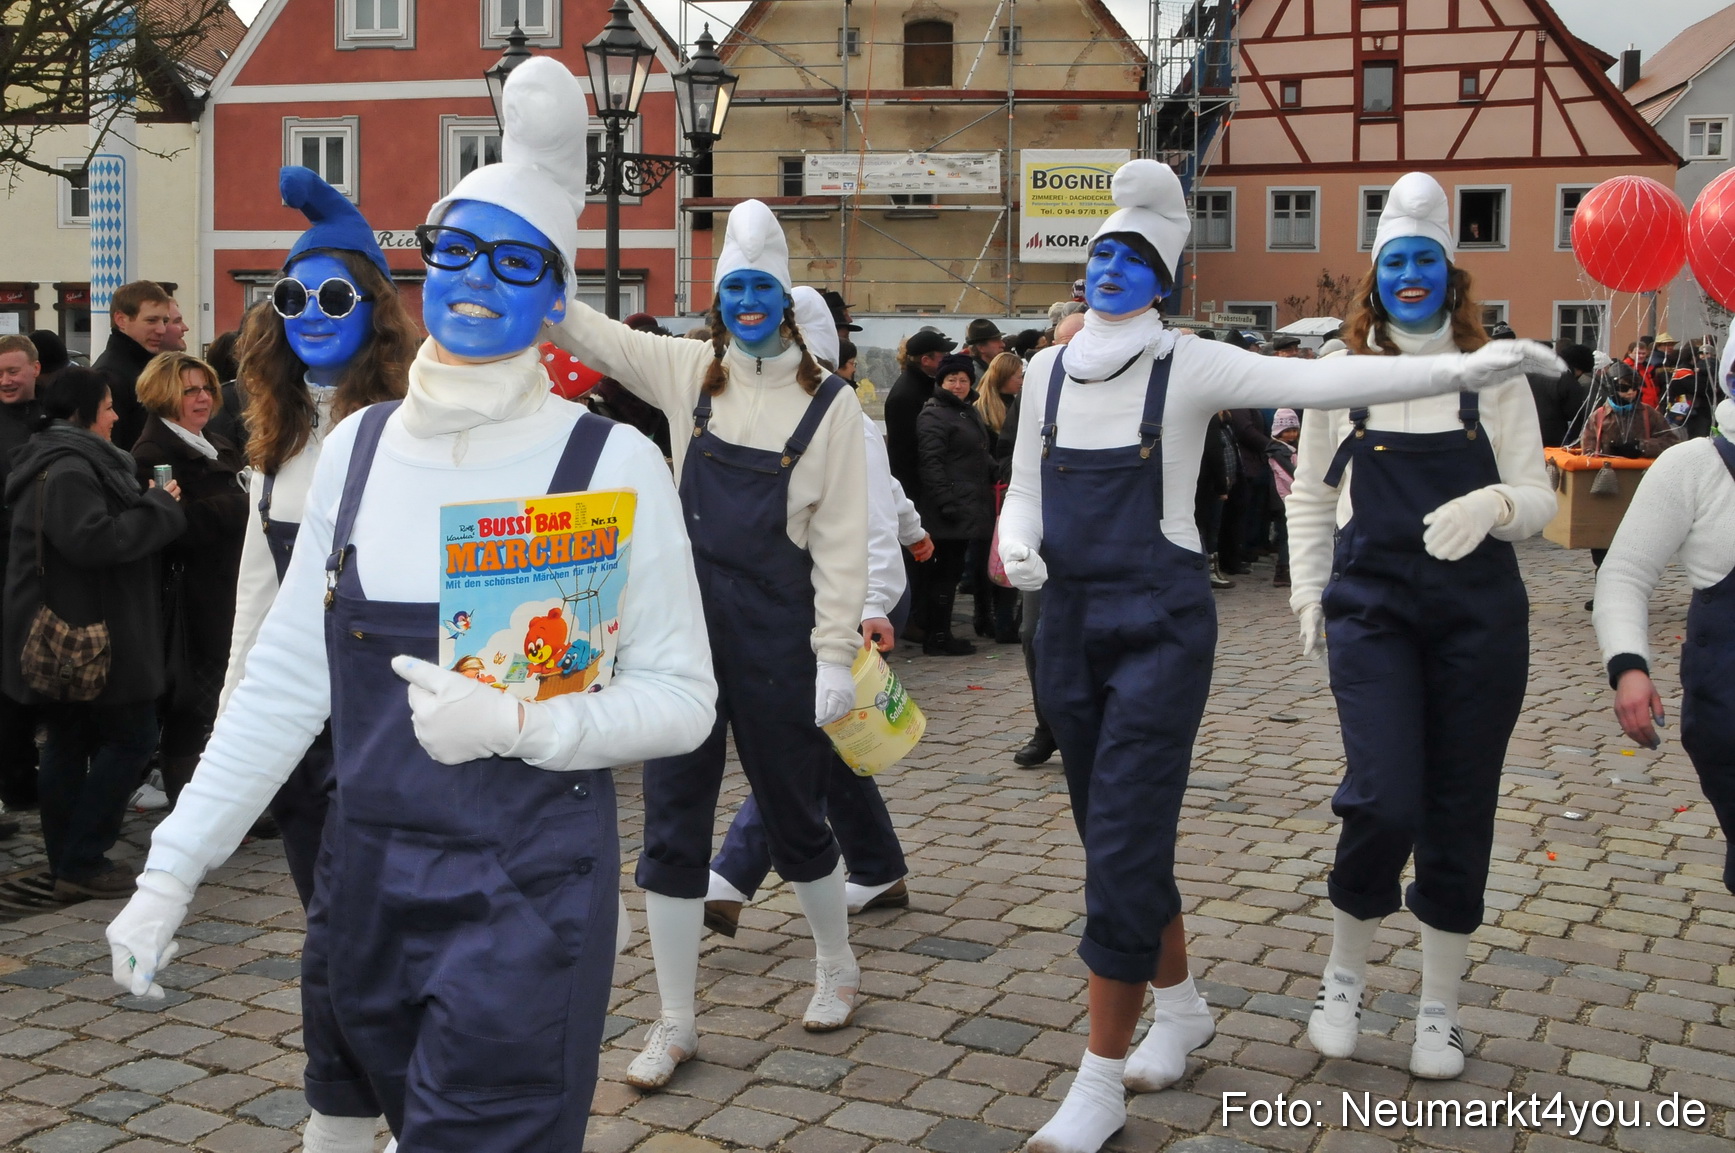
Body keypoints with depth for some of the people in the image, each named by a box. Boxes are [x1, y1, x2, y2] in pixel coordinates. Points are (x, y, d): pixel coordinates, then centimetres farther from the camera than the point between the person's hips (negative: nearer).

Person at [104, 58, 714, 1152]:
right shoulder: (361, 444, 2)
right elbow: (287, 677, 6)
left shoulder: (610, 463, -11)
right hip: (366, 876, 5)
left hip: (528, 892, -5)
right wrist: (171, 869, 4)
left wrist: (515, 723, -23)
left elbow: (680, 696, -9)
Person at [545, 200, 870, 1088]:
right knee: (672, 818, 4)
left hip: (774, 625, -3)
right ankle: (675, 1023, 16)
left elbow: (842, 538, -7)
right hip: (686, 615, 3)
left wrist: (835, 654, -12)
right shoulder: (689, 372, 4)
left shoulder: (828, 403, -5)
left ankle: (837, 969, 37)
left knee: (793, 809, 11)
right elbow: (582, 329, 6)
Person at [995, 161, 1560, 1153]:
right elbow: (1025, 490, 12)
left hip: (1161, 625, -5)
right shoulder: (1049, 370, 8)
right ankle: (1181, 1008, 37)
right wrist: (1019, 544, -11)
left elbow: (1320, 380, -17)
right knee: (1118, 836, 15)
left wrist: (1457, 368, -28)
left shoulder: (1188, 367, -7)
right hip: (1069, 625, 6)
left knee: (1125, 844, -8)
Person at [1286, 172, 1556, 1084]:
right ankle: (1344, 977, 13)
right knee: (1383, 802, -14)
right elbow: (1309, 500, 13)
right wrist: (1310, 595, 4)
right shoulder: (1342, 376, 6)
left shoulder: (1494, 375, 3)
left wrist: (1495, 505, -21)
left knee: (1459, 812, 6)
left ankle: (1439, 1010, 23)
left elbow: (1538, 499, 0)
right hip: (1372, 611, 0)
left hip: (1479, 617, 1)